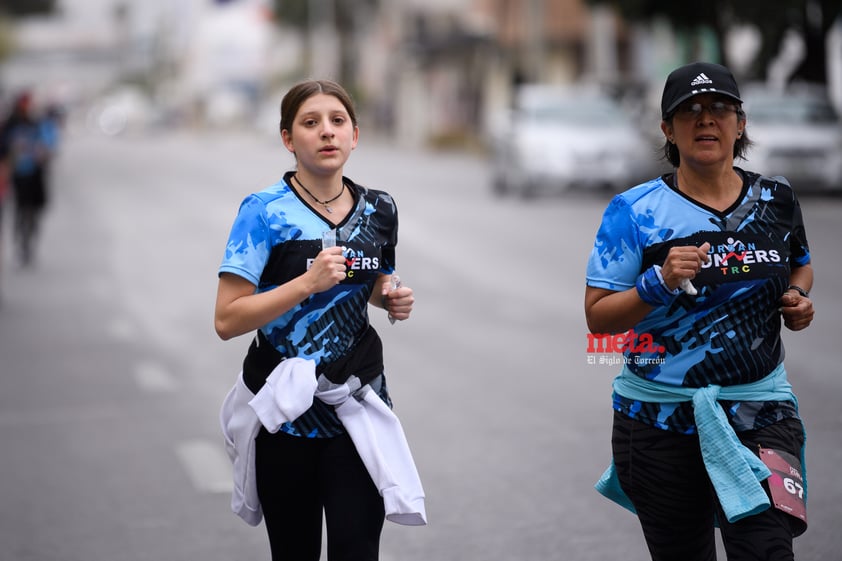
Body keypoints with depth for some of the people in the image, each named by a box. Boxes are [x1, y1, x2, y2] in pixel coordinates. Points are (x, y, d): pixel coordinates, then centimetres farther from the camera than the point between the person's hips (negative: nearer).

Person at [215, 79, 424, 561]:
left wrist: (394, 299, 0)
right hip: (285, 410, -2)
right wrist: (308, 281, -25)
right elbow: (227, 320, -17)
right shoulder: (265, 212, -11)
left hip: (358, 407, 2)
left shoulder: (379, 211, 3)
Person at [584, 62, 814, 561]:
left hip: (759, 411, 1)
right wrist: (660, 283, -23)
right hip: (661, 417, -1)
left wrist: (799, 298, 2)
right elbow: (598, 318, -7)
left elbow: (801, 265, 25)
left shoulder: (777, 200, 4)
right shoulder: (635, 211, -6)